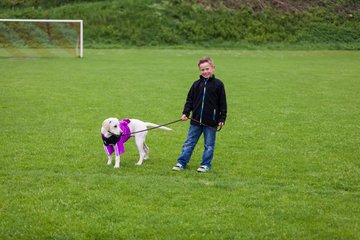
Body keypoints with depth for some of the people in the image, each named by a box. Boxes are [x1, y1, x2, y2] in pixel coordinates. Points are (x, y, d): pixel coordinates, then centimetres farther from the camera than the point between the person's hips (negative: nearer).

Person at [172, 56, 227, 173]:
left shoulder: (218, 84, -4)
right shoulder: (197, 84, 5)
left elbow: (222, 103, -2)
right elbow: (190, 100, 9)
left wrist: (222, 119, -6)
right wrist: (185, 113, -3)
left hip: (211, 121, -3)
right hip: (196, 120, 3)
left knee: (209, 145, 7)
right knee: (189, 143, 7)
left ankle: (205, 165, 18)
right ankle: (181, 163, 13)